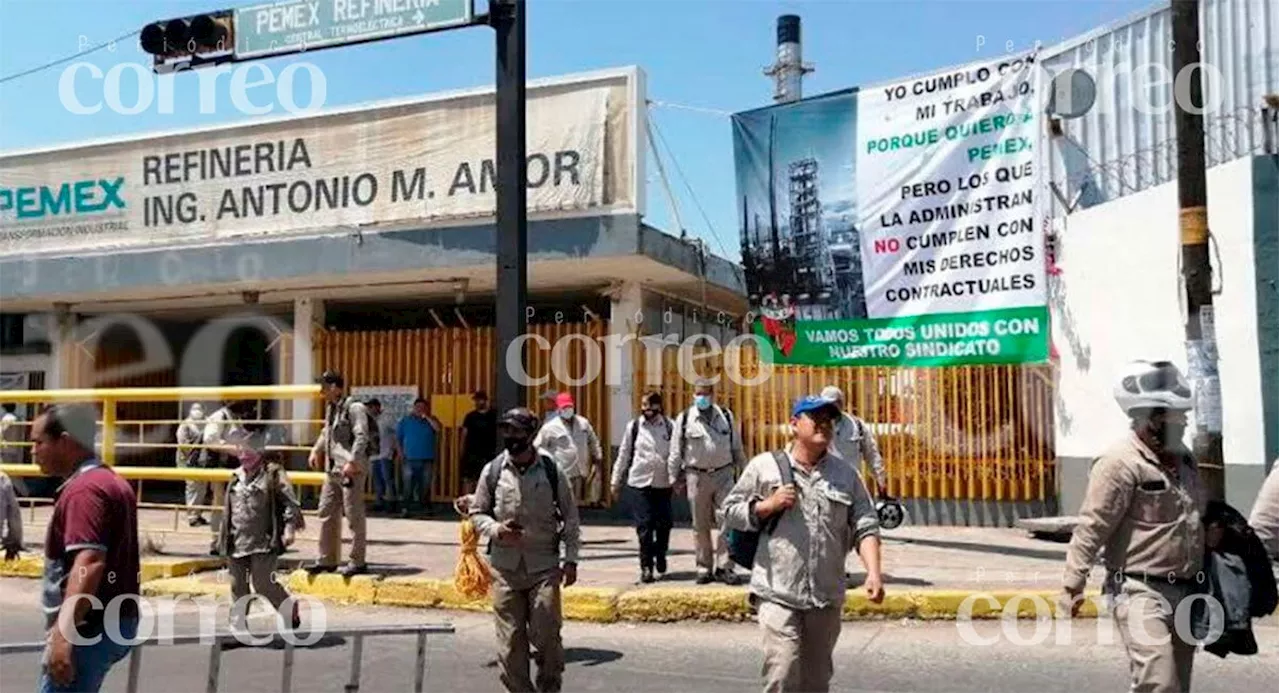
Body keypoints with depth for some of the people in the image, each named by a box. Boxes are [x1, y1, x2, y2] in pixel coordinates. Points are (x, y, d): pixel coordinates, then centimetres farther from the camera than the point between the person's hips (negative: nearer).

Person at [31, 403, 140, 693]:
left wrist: (63, 633, -35)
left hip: (90, 627, -10)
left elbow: (89, 563, -29)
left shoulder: (84, 489, -17)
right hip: (115, 621, 10)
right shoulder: (112, 482, 16)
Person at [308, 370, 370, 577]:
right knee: (327, 513, 13)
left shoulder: (354, 407, -12)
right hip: (333, 469, 10)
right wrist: (316, 450, 23)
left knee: (354, 516, -3)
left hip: (351, 470, -9)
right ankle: (327, 560, 24)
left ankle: (357, 562, 5)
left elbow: (362, 437, -20)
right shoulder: (331, 408, 15)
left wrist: (352, 462, -27)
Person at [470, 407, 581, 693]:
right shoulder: (493, 471, 1)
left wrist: (570, 559, 0)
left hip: (544, 565, -1)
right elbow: (477, 512, 10)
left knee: (546, 634, -2)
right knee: (510, 637, 5)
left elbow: (570, 517, 5)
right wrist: (495, 530, -11)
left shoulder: (552, 471, -2)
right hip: (505, 566, 2)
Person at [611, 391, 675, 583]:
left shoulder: (670, 426, 1)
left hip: (663, 483, 1)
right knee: (644, 526, -2)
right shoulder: (633, 426, 3)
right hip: (639, 482, 0)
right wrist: (616, 480, 10)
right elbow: (624, 454, 9)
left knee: (664, 524, 7)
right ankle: (646, 566, 8)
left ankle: (660, 555, 33)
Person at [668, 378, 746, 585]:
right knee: (701, 526, 7)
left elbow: (737, 447, 14)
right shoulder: (684, 419, 0)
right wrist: (675, 478, 6)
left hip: (723, 475, 1)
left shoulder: (726, 416, 6)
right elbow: (676, 452, 5)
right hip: (697, 476, -1)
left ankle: (724, 567, 4)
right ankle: (704, 568, 16)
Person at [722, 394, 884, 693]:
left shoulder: (846, 473, 10)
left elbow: (865, 526, 5)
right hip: (777, 593, -3)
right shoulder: (764, 466, 3)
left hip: (827, 597, 4)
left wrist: (873, 573, -9)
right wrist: (768, 506, -10)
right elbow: (730, 511, 6)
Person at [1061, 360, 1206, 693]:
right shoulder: (1121, 463, -17)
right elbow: (1092, 527, -19)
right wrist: (1073, 584, -20)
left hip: (1185, 591, 9)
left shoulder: (1183, 459, 12)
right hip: (1141, 592, -9)